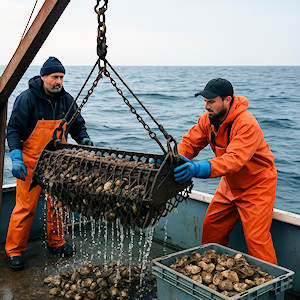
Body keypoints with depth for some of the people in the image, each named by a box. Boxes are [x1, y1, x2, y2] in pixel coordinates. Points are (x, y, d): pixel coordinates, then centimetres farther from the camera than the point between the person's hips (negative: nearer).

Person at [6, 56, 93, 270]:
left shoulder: (66, 99, 4)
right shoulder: (27, 98, -11)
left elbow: (77, 125, 13)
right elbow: (14, 129, -10)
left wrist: (84, 139, -7)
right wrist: (15, 157, -20)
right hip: (31, 162, -5)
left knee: (58, 204, 11)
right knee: (26, 205, -4)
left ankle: (56, 242, 29)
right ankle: (14, 250, 11)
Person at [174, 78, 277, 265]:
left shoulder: (247, 124, -31)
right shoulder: (208, 119, -7)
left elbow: (235, 159, -43)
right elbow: (190, 142, -9)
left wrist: (200, 168, -57)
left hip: (257, 184, -7)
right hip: (229, 184, 7)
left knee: (256, 238, -11)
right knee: (211, 226, 11)